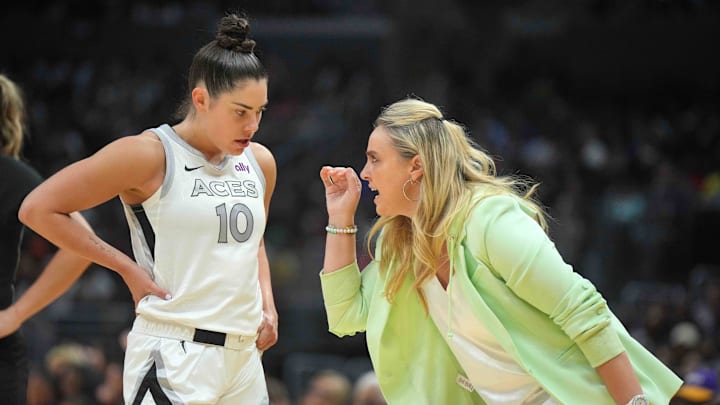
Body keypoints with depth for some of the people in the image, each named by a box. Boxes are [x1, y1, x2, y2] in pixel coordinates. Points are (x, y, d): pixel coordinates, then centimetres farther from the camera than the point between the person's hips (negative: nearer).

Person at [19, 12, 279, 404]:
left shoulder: (259, 162, 13)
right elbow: (38, 209, -8)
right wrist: (128, 268, -8)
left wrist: (267, 305, 14)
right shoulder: (149, 155, -8)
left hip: (243, 355, 7)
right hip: (173, 355, -7)